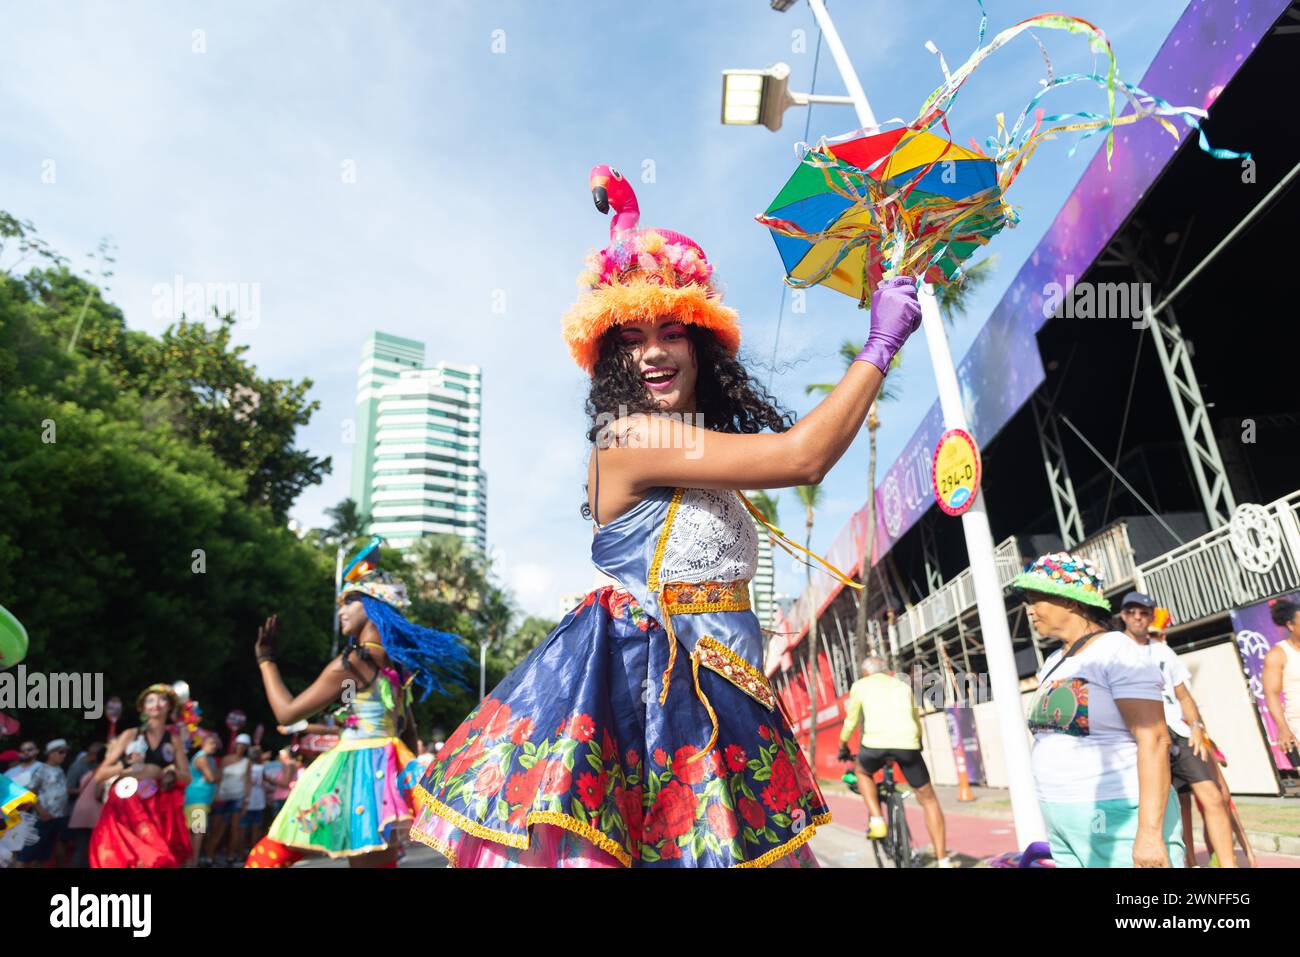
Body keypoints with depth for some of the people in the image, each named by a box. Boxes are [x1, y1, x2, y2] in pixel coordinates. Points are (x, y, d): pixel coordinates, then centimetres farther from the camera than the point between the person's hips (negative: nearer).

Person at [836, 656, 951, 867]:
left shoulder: (860, 685, 22)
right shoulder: (903, 686, 29)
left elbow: (851, 721, 27)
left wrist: (842, 747, 43)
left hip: (876, 744, -2)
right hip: (908, 745, 2)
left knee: (863, 771, 31)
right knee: (928, 799, 19)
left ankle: (877, 821, 15)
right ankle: (943, 861, 15)